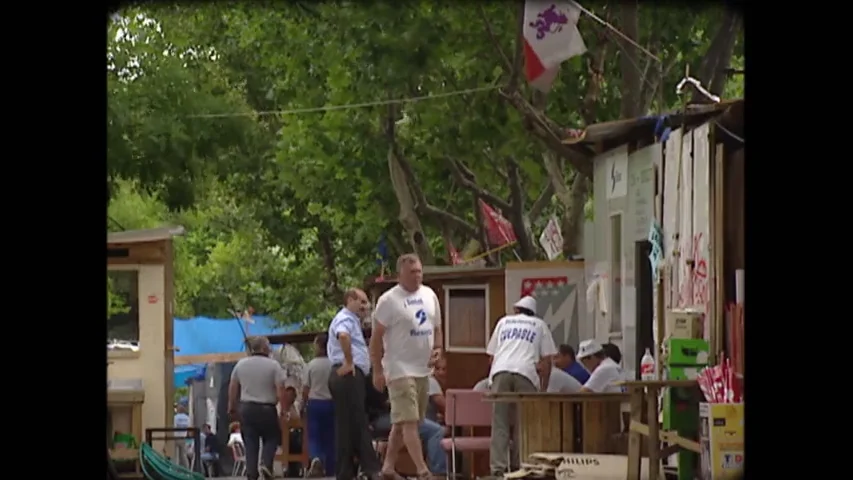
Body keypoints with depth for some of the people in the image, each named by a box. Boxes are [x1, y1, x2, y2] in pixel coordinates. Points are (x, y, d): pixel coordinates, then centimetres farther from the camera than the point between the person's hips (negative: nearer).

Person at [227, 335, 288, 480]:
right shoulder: (273, 365, -8)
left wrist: (232, 407, 20)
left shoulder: (241, 364, 4)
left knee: (250, 442, 6)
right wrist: (284, 410, -6)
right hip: (267, 408, -3)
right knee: (271, 438, 12)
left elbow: (233, 388, 10)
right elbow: (281, 390, -13)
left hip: (246, 408, 3)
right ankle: (266, 464, -10)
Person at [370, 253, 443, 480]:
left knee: (401, 422, 13)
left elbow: (436, 327, 22)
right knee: (409, 421, -12)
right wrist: (377, 371, -13)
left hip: (423, 369, 7)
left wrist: (437, 349, 2)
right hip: (400, 370, -7)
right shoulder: (389, 300, -10)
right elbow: (376, 337, -9)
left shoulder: (429, 295, 11)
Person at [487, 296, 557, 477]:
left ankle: (497, 467, -12)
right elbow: (547, 356, 16)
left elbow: (492, 353, 28)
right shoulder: (540, 325, 23)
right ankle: (520, 466, -1)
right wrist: (537, 365, 31)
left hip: (500, 371, 1)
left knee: (499, 423, -1)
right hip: (525, 373, -1)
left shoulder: (504, 321, 28)